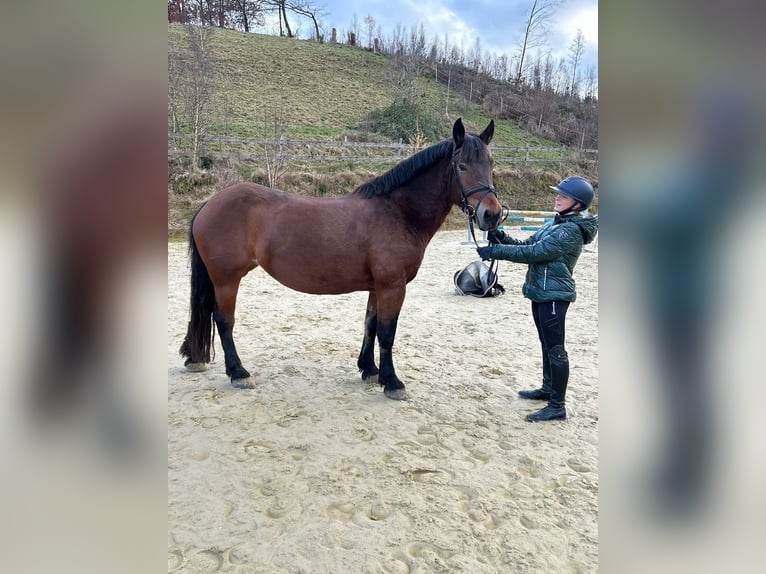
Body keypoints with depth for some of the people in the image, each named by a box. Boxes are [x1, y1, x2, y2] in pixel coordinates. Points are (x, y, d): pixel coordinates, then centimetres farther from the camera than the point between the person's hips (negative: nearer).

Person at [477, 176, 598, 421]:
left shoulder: (571, 230, -18)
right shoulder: (555, 224, 12)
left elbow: (533, 253, -22)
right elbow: (527, 244, 11)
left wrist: (495, 251, -19)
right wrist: (502, 239, -6)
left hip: (554, 295, -10)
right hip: (541, 293, 10)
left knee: (555, 349, -3)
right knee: (547, 345, 20)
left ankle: (557, 406, 5)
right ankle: (548, 389, 36)